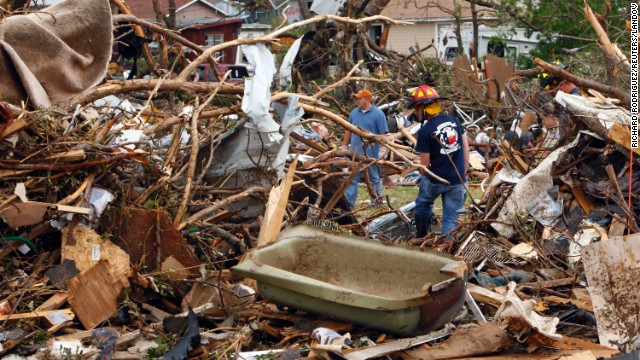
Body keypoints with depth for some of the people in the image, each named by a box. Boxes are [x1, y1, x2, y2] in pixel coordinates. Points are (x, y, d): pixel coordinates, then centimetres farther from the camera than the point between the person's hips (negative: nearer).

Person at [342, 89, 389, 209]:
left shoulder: (378, 114, -8)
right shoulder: (354, 113, 8)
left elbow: (383, 135, -9)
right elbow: (348, 131, 15)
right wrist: (344, 146, 14)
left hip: (371, 154, -5)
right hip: (354, 153, 5)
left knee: (374, 179, 9)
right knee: (352, 179, 9)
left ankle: (377, 203, 19)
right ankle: (348, 203, 14)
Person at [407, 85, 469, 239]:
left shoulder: (425, 132, -14)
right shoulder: (455, 120, 2)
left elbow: (425, 163, -10)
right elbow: (466, 147, 6)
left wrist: (423, 176, 12)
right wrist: (463, 172, 15)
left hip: (435, 180, -3)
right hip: (457, 180, 3)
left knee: (422, 206, 25)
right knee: (450, 219, 9)